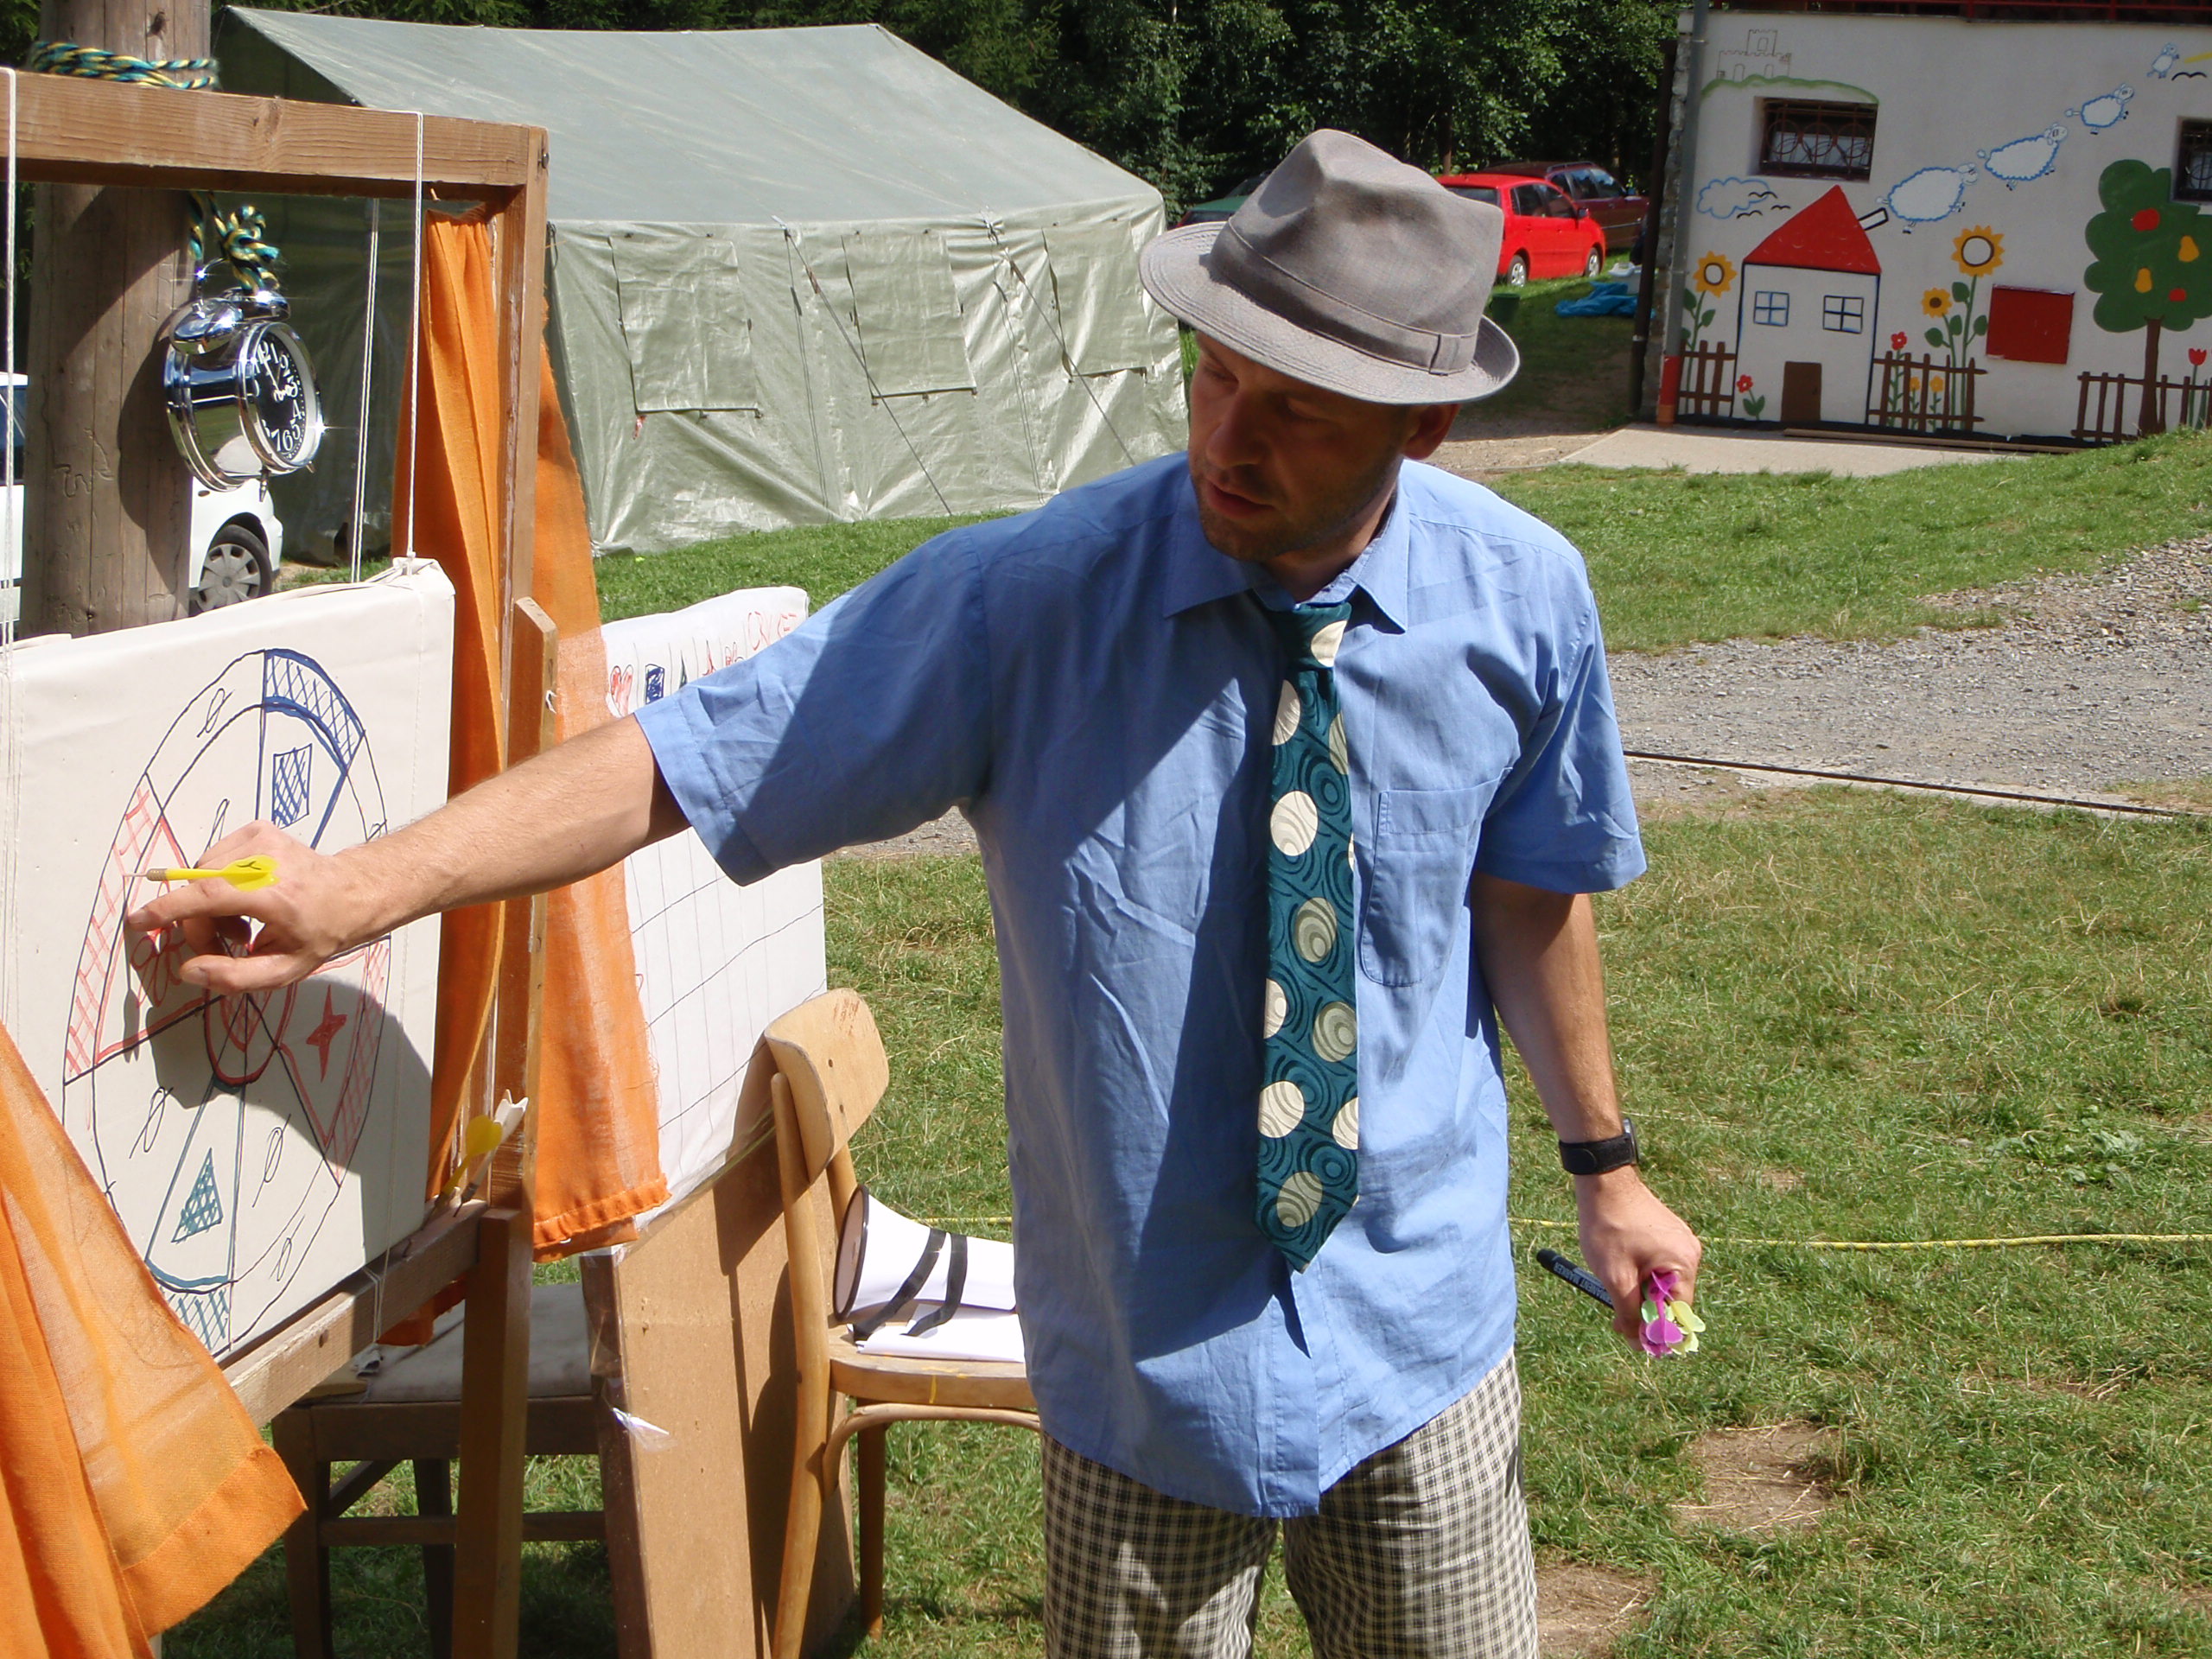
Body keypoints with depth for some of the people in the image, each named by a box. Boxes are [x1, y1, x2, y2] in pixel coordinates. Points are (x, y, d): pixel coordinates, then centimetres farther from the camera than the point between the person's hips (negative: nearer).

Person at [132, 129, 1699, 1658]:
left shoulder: (1522, 596, -9)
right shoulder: (1027, 600, -19)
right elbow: (688, 756, -19)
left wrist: (1604, 1164, 16)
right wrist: (355, 891, -27)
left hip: (1421, 1328, 2)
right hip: (1150, 1346, -1)